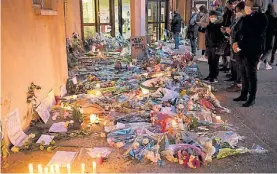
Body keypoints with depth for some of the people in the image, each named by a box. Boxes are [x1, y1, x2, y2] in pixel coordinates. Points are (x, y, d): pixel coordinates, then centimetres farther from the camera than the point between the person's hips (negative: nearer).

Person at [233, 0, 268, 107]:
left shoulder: (260, 18, -12)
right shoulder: (248, 17, 12)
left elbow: (253, 36, -19)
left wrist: (240, 45, -17)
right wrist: (237, 42, -1)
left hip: (253, 50, -8)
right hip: (245, 49, 8)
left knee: (251, 74, -2)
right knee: (244, 73, 13)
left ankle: (252, 98, 8)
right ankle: (244, 95, 25)